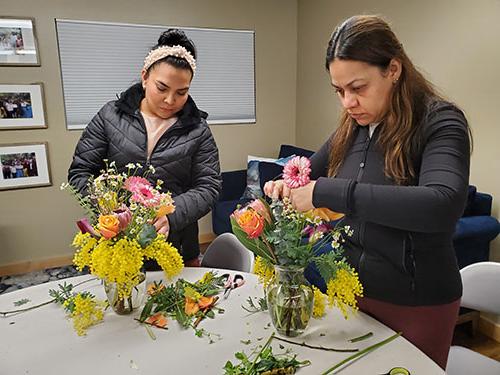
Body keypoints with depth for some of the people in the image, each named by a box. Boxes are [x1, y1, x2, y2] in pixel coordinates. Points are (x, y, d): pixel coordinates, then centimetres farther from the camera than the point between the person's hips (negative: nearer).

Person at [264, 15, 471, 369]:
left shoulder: (439, 123, -17)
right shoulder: (351, 129, 0)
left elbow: (443, 205, -35)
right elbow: (311, 172, 15)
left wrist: (327, 192, -35)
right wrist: (287, 185, -9)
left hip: (418, 304, -5)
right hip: (352, 289, 6)